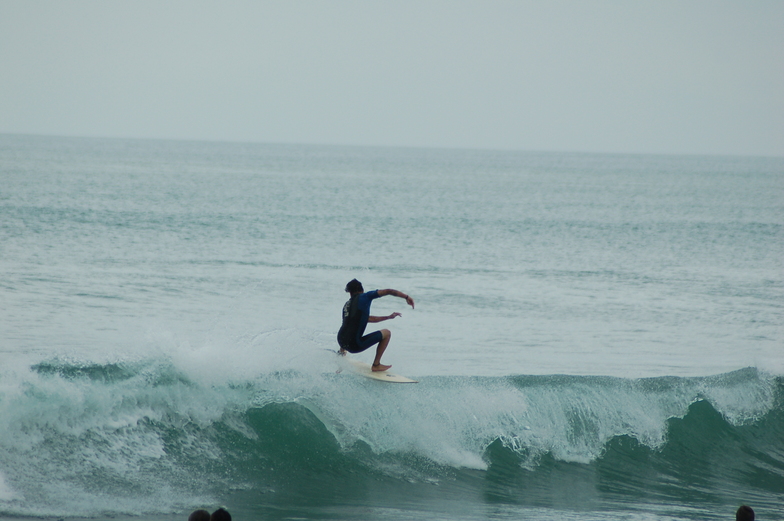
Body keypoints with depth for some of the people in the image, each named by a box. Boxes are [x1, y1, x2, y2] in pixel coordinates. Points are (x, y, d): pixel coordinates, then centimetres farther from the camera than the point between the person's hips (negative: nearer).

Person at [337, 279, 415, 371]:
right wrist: (406, 297, 7)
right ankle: (376, 365, 9)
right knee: (386, 333, 8)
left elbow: (370, 319, 31)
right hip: (355, 345, -7)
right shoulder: (364, 297, 0)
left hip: (341, 342, 7)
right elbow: (388, 291, -3)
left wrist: (389, 317, 39)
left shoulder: (347, 305, 20)